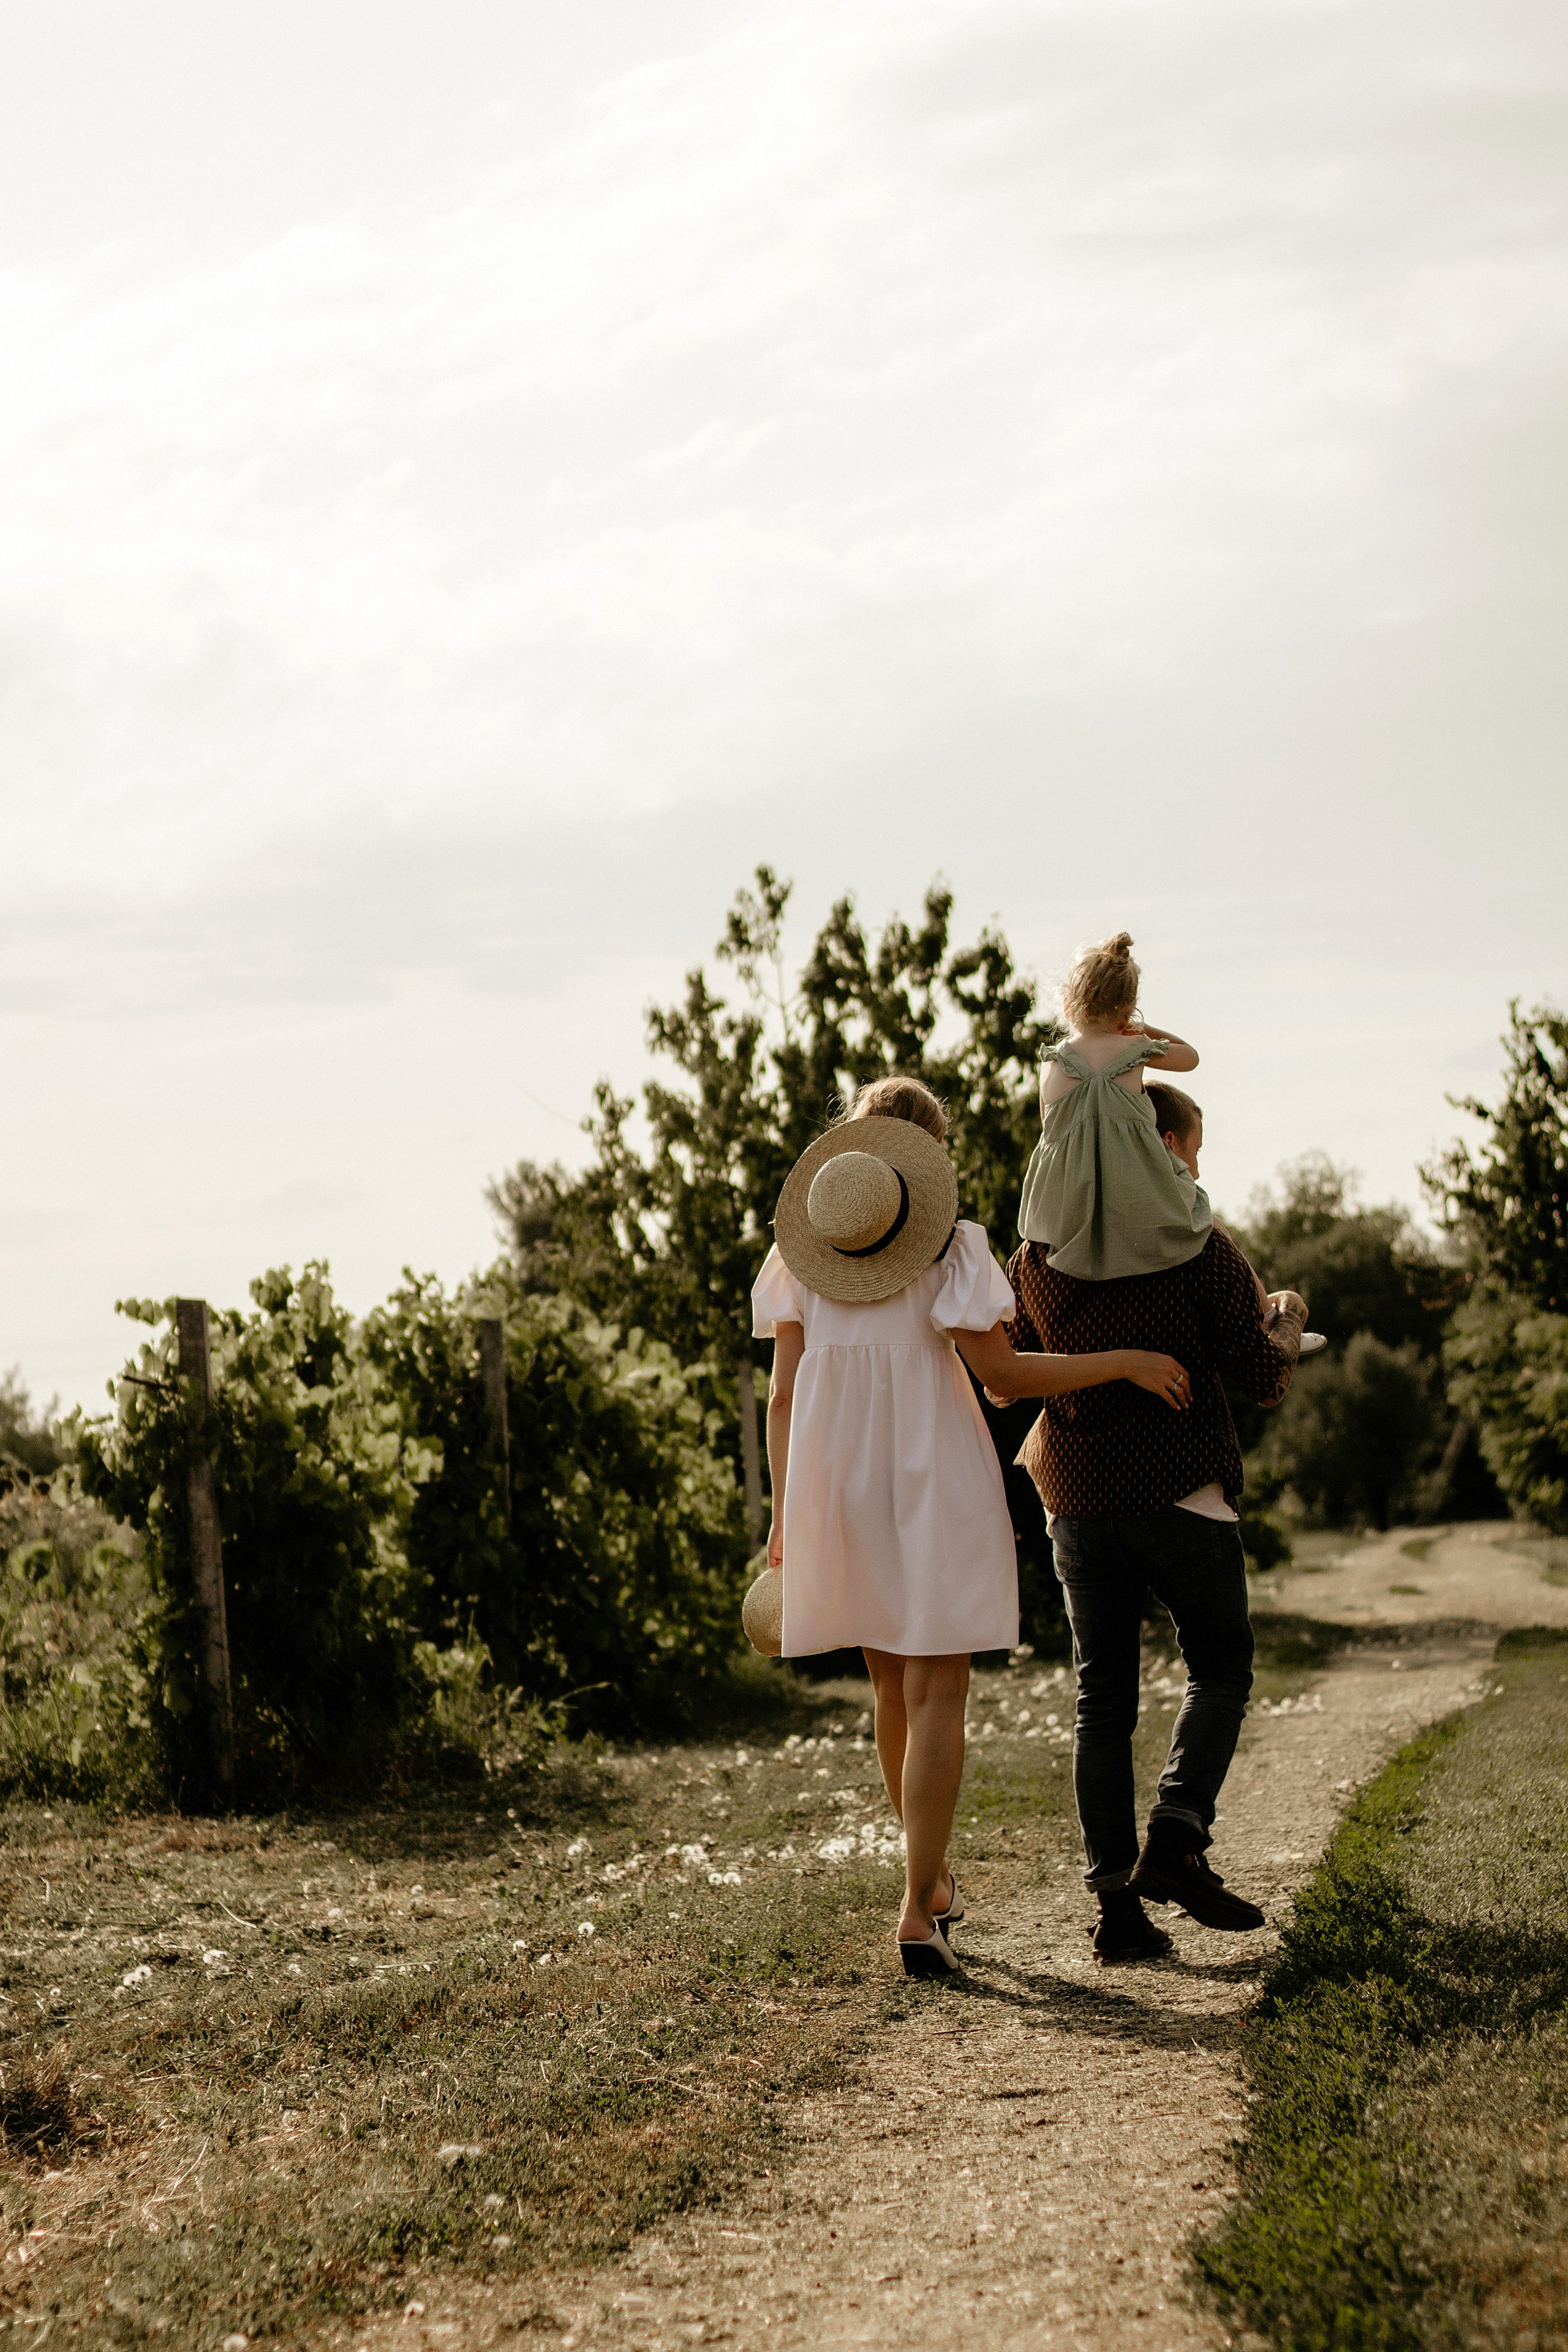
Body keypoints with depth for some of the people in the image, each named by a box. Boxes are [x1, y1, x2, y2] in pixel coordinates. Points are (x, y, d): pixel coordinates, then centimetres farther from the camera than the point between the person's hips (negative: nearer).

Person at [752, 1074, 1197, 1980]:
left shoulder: (797, 1256, 4)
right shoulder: (949, 1250, -9)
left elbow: (784, 1396, 3)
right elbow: (1003, 1370, -13)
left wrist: (786, 1515, 9)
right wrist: (1125, 1362, -5)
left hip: (839, 1491, 4)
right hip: (937, 1489, -4)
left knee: (893, 1685, 19)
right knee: (937, 1695, -1)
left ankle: (934, 1873, 33)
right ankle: (920, 1911, -8)